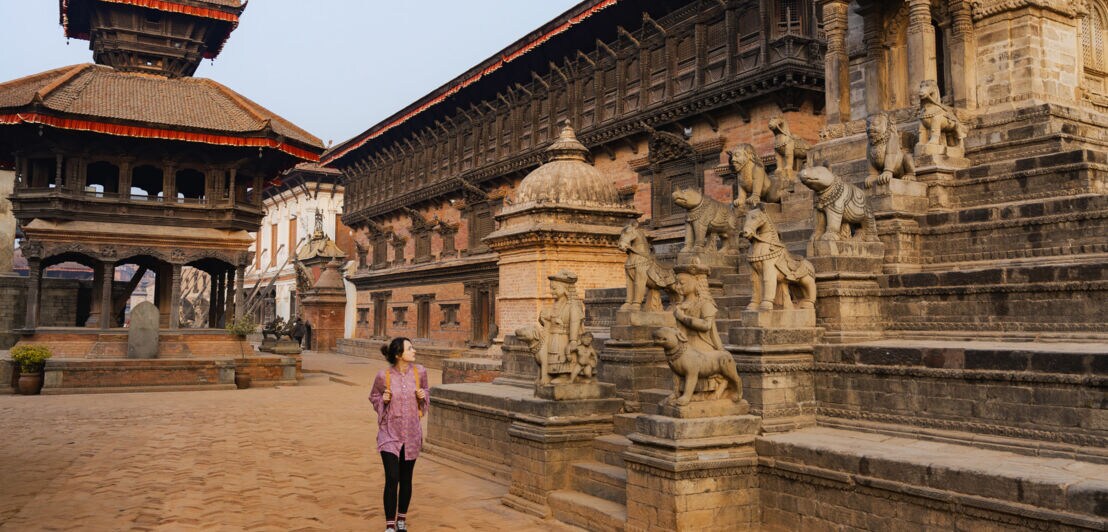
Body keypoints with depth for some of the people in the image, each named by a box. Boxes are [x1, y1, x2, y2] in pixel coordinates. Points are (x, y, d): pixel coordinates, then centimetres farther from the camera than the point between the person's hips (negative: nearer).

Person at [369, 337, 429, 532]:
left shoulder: (420, 371, -7)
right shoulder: (384, 375, -12)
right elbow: (374, 396, 6)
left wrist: (423, 395, -10)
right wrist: (383, 399, -15)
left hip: (411, 433, 3)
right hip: (389, 432, -3)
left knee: (406, 479, 13)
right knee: (392, 479, -9)